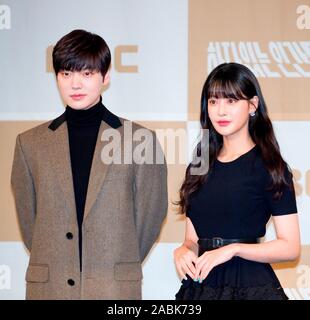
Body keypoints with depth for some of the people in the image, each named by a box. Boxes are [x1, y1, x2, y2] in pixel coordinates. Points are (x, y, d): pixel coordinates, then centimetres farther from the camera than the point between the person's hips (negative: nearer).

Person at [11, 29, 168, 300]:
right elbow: (27, 219, 12)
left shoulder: (140, 140, 1)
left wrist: (120, 270, 8)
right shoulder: (30, 143, 7)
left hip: (116, 288, -1)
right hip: (49, 287, 2)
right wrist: (55, 265, 9)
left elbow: (150, 216, 6)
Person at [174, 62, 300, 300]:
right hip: (200, 284, 4)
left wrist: (234, 248, -19)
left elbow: (290, 247, -9)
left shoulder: (269, 167, -5)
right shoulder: (200, 167, 11)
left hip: (251, 286, -4)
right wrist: (184, 250, -7)